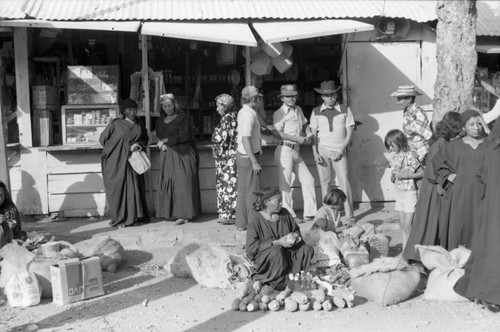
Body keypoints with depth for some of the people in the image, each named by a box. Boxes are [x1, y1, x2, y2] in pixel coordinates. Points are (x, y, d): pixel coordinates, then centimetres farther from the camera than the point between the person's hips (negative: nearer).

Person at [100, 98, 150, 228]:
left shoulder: (139, 123, 4)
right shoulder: (115, 124, -8)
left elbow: (145, 138, 14)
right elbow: (103, 139, 1)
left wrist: (139, 145, -6)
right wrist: (117, 149, -1)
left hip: (132, 160, 4)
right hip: (116, 161, -3)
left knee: (134, 187, 1)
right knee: (117, 188, 0)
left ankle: (134, 217, 10)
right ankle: (119, 219, 8)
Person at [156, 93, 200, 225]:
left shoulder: (183, 117, -4)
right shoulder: (161, 120, 15)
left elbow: (184, 135, -14)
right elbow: (159, 137, 17)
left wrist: (165, 140, -9)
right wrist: (161, 144, -7)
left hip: (182, 154, -6)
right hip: (167, 156, 6)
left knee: (182, 182, -9)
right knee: (168, 183, 0)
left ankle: (184, 214, -9)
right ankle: (172, 213, 5)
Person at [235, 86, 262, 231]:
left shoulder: (242, 112, 11)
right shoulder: (248, 115, -19)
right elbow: (245, 140, -23)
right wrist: (254, 162, -22)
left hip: (242, 154, 10)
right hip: (248, 156, -10)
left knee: (243, 190, 12)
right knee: (252, 191, -3)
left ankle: (241, 223, 19)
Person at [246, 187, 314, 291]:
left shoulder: (284, 213, 5)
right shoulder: (255, 218, -12)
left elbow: (296, 230, 19)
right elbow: (251, 247, -19)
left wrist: (295, 236, -9)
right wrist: (277, 242, -24)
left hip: (285, 252, 6)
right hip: (262, 258, -5)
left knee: (307, 250, -15)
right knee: (277, 251, -36)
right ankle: (280, 284, -21)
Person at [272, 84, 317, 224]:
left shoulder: (298, 110, 18)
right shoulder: (279, 113, -6)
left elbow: (304, 124, 34)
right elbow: (277, 132, -18)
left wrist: (309, 133, 12)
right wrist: (296, 138, -18)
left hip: (295, 151, 8)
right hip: (285, 150, -8)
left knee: (308, 180, 9)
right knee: (286, 183, -5)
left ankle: (310, 213, 16)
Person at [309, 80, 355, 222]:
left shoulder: (345, 110, 3)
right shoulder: (316, 112, 6)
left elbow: (349, 132, 3)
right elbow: (313, 134, 7)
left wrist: (341, 150, -7)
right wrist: (315, 153, -3)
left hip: (339, 151, -1)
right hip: (322, 151, 1)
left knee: (344, 181, -8)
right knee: (324, 182, 2)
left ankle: (350, 215, -3)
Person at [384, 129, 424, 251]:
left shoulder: (410, 155, -13)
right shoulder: (395, 157, 9)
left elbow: (422, 173, -12)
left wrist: (406, 175, -18)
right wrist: (393, 175, -9)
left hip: (409, 193, -7)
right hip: (399, 193, 7)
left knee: (408, 225, -7)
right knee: (402, 225, 10)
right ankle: (404, 252, 15)